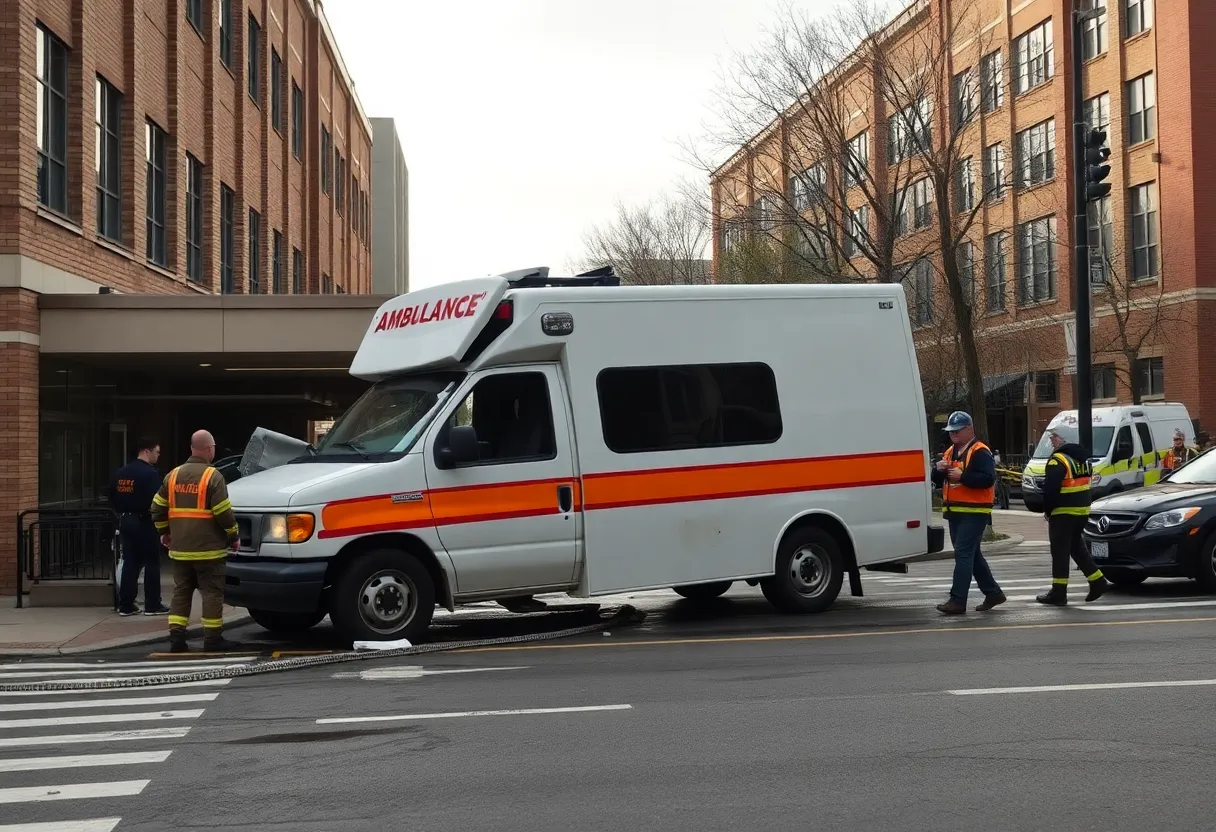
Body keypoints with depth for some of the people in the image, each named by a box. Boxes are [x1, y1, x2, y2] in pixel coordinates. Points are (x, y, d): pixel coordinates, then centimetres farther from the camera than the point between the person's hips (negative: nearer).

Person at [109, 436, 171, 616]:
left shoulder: (121, 473, 11)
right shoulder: (150, 473, -15)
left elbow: (112, 498, 15)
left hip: (126, 521, 7)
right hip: (144, 522, -7)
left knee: (129, 563, 10)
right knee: (152, 563, 1)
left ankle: (126, 605, 9)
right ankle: (152, 605, 2)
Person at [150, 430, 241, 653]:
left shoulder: (174, 475, 9)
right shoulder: (212, 476, -11)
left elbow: (158, 507, 13)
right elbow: (224, 513, -14)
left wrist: (165, 532, 26)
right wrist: (234, 536, 0)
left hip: (180, 549, 6)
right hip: (208, 550, -6)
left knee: (181, 592, 12)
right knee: (212, 593, 1)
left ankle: (176, 637, 7)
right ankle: (213, 639, 2)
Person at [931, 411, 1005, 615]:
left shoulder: (980, 452, -10)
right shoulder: (950, 452, 17)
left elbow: (988, 478, -22)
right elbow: (937, 481, 18)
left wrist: (962, 476, -26)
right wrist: (939, 469, -3)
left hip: (974, 513, -9)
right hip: (955, 512, 9)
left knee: (963, 554, -13)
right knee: (972, 554, 15)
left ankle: (958, 600, -16)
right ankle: (993, 592, 27)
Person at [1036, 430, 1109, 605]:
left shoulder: (1058, 460, -17)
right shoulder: (1083, 458, 14)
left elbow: (1050, 488, -20)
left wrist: (1047, 510, -7)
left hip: (1064, 512, -9)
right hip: (1083, 510, 9)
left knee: (1060, 551, -3)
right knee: (1076, 547, 20)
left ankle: (1058, 593, -1)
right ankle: (1098, 582, 16)